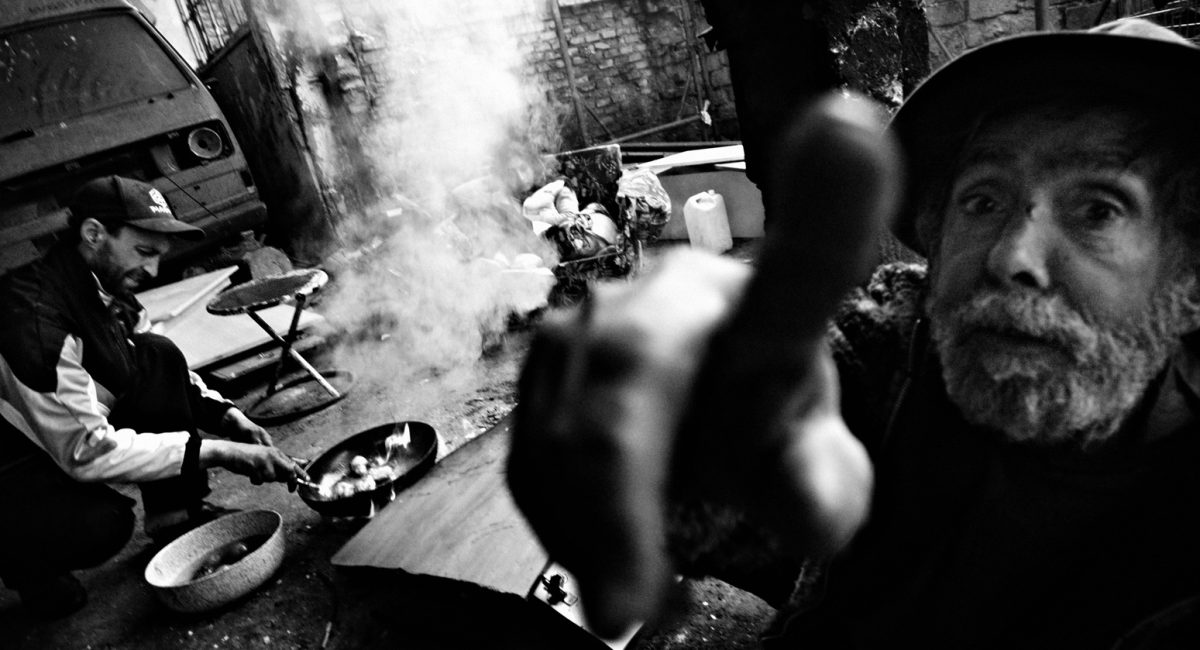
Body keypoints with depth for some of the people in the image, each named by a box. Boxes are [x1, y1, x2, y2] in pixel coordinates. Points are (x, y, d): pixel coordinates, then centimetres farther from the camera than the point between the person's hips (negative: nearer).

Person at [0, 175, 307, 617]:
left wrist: (228, 417, -11)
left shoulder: (106, 290, -6)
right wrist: (217, 452, -32)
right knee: (104, 521, -33)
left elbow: (169, 377, 6)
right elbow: (87, 450, -33)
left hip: (66, 436, 8)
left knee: (159, 357, -8)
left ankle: (176, 515, 3)